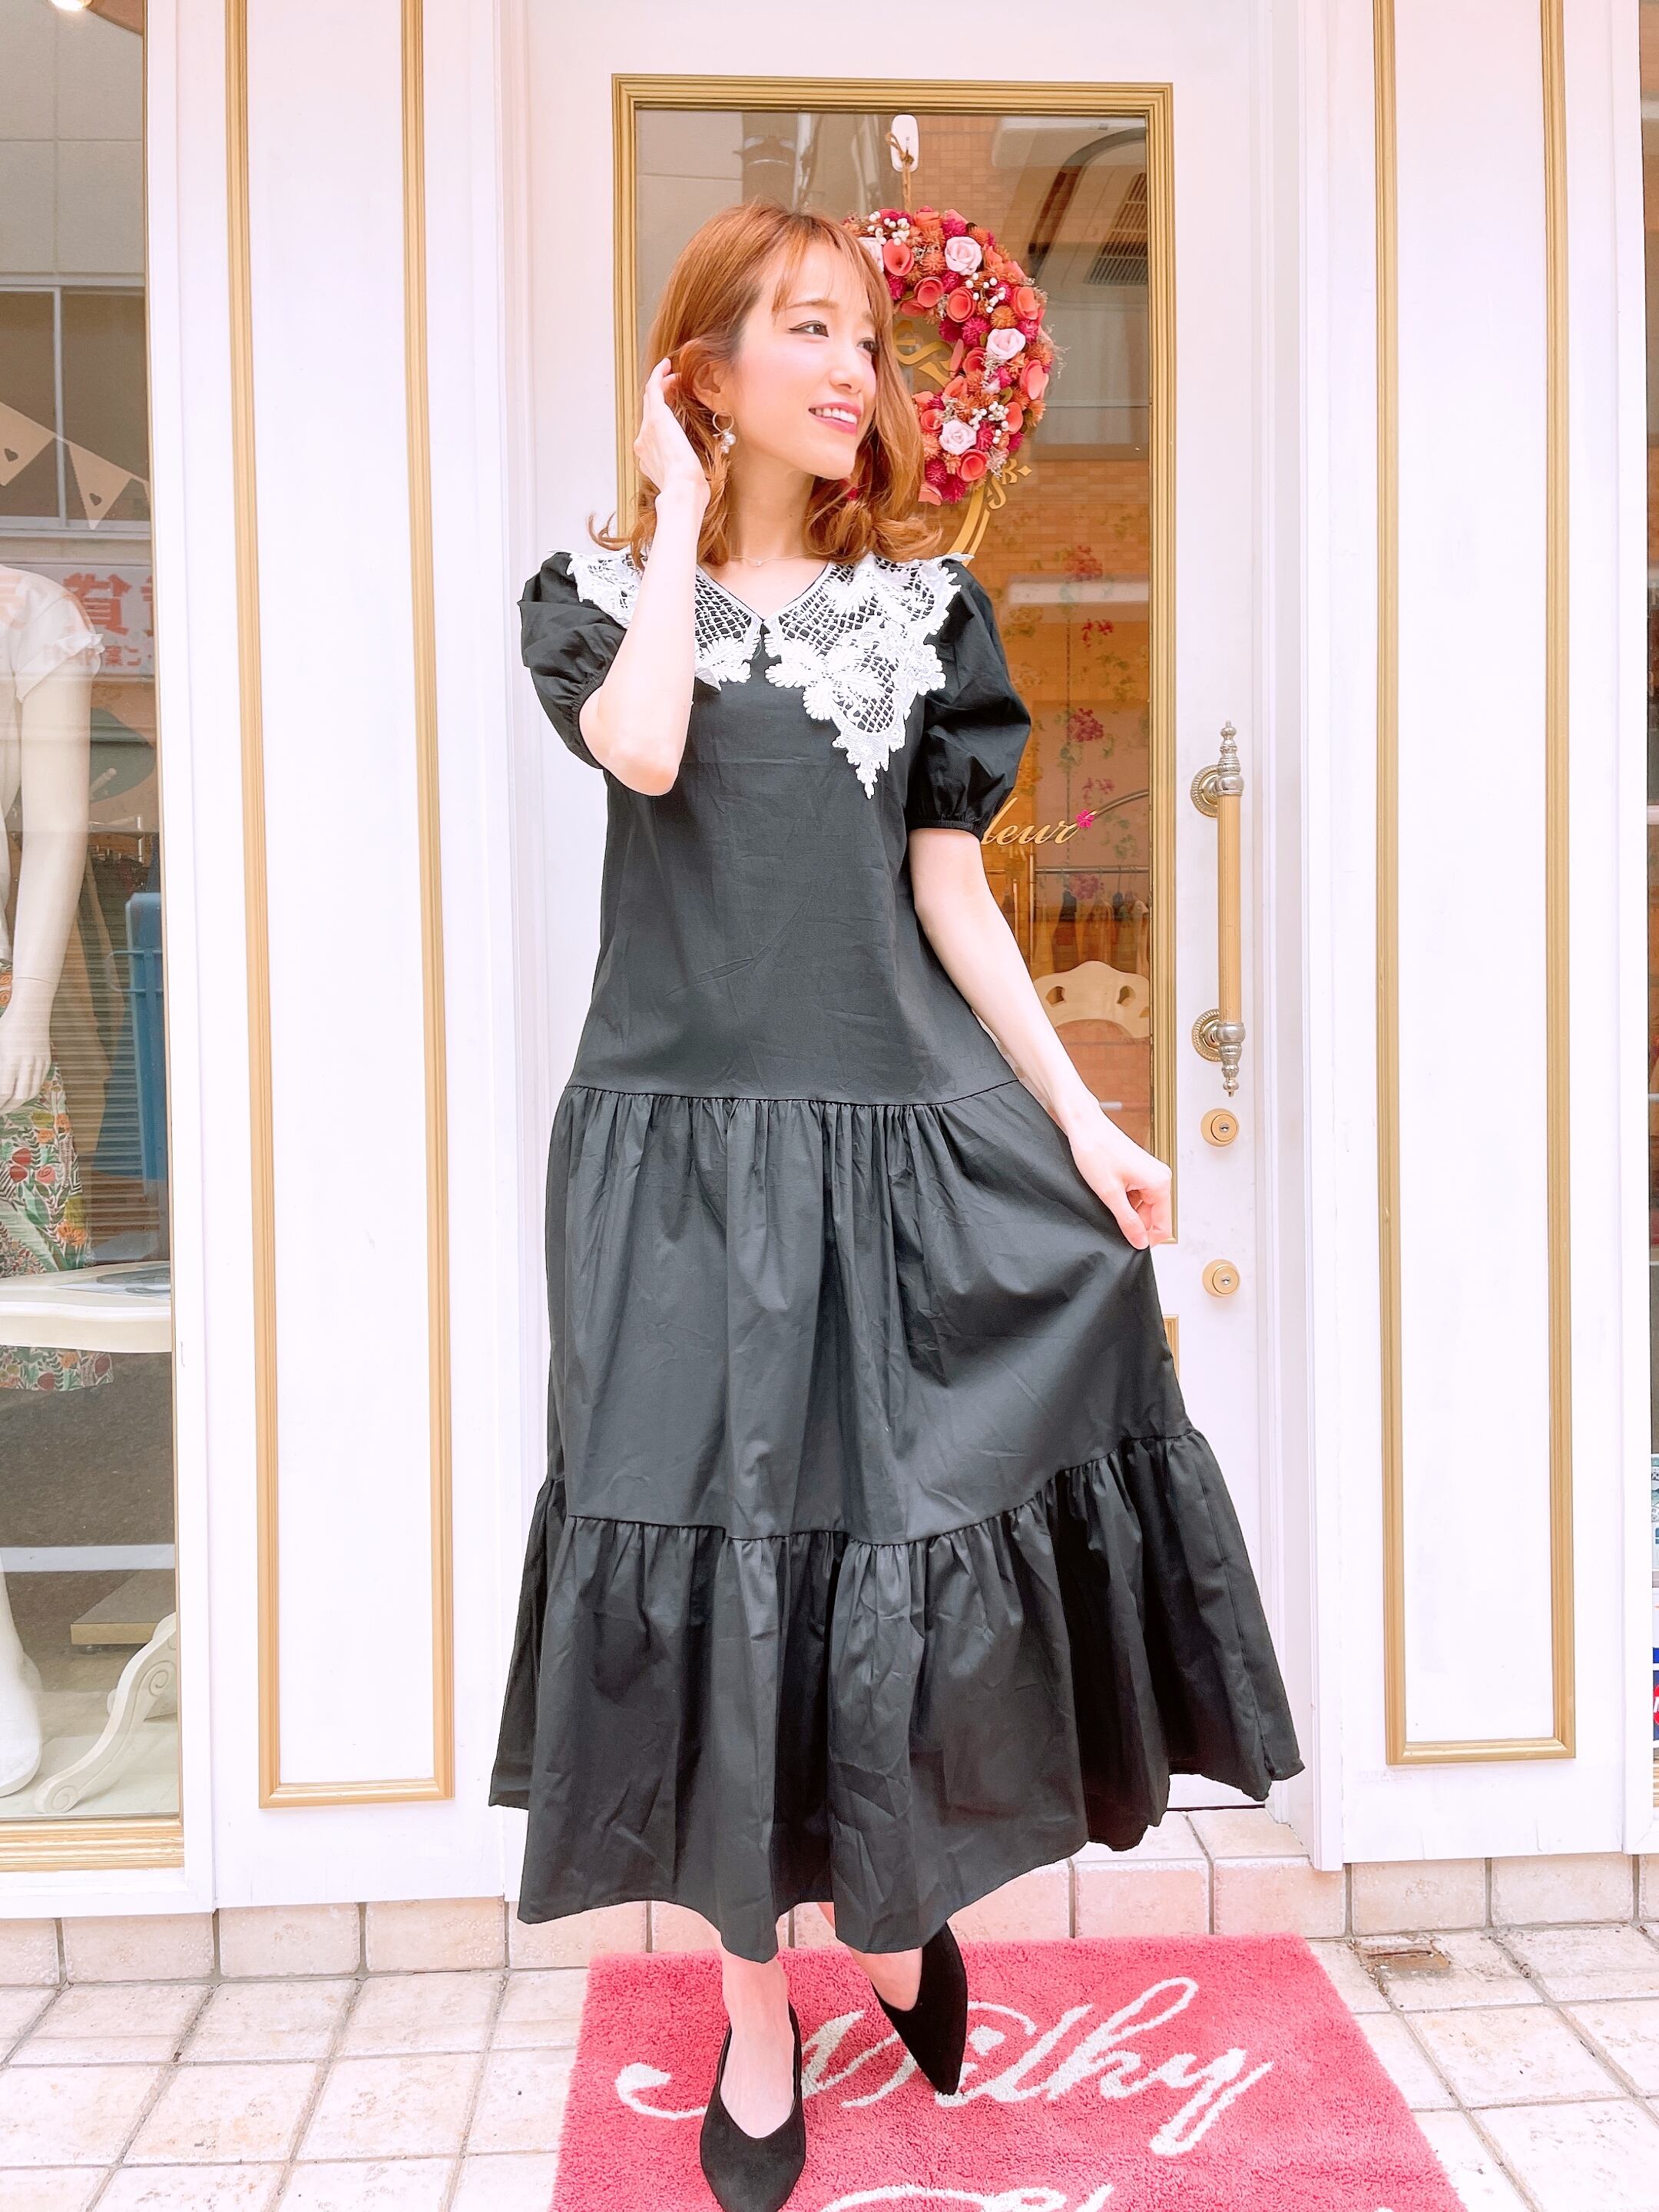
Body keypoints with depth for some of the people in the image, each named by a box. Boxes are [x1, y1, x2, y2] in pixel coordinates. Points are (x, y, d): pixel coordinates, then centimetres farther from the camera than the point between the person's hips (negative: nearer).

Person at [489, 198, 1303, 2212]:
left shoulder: (921, 603, 10)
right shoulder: (602, 590, 6)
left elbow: (950, 892, 7)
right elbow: (645, 751, -19)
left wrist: (1080, 1118, 0)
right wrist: (683, 516, -4)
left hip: (906, 1135, 2)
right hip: (689, 1136, -1)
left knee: (906, 1524, 5)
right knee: (722, 1533, 2)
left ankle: (896, 1897, 35)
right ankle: (755, 2005, 21)